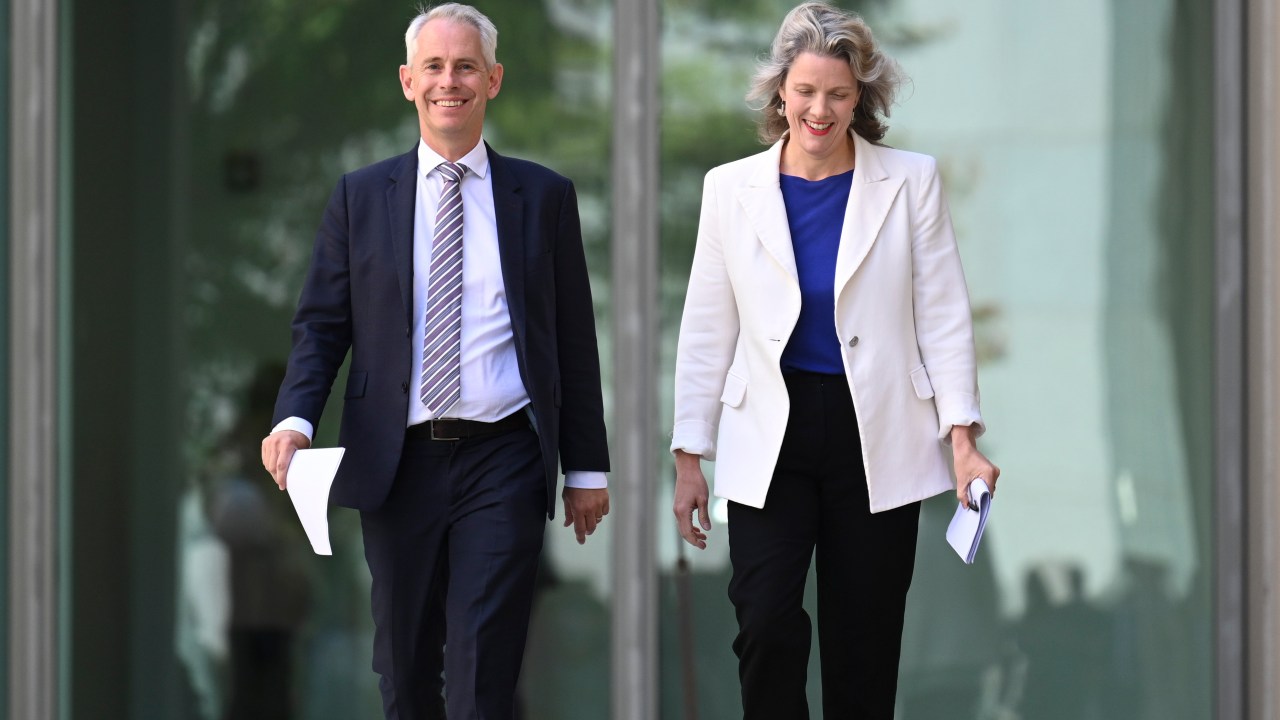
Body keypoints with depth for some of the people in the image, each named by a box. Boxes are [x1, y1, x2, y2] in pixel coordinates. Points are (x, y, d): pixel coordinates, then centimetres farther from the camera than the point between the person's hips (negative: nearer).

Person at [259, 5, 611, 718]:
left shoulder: (544, 196, 6)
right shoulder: (360, 197, 7)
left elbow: (574, 338, 8)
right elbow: (321, 324, 6)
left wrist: (587, 468, 7)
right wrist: (295, 420, -13)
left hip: (504, 463, -2)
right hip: (398, 464, 2)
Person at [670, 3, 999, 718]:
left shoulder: (911, 181, 1)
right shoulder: (732, 188, 4)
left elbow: (944, 318, 1)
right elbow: (707, 332, 8)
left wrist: (963, 437, -8)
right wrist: (690, 457, 5)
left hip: (877, 440, 0)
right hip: (769, 443, 0)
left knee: (864, 651, 4)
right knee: (768, 629, -14)